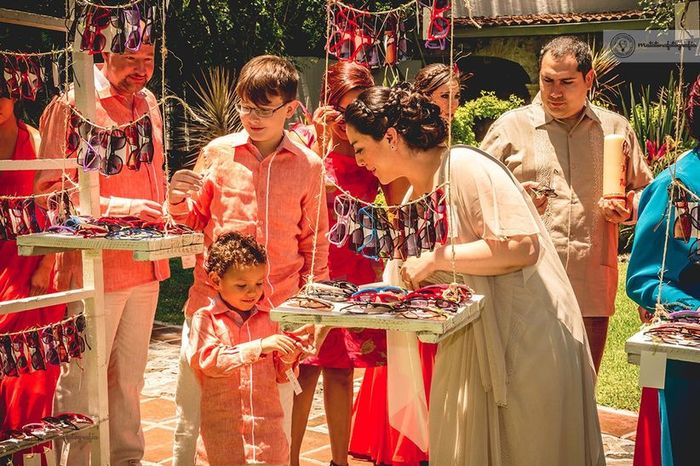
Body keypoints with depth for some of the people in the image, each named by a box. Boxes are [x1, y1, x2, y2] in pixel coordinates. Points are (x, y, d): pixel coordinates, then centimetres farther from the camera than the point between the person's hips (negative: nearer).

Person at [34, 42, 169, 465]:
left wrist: (164, 209, 9)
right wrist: (123, 207, -23)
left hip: (147, 266, 7)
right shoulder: (72, 106, -10)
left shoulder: (148, 103, 13)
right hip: (96, 267, -7)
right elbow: (52, 189, -15)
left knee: (130, 375, 18)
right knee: (83, 379, -2)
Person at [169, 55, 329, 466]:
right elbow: (197, 220, 13)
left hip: (279, 306, 0)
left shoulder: (309, 165, 2)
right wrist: (180, 201, -8)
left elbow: (314, 240, 10)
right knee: (191, 410, 4)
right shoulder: (218, 152, 2)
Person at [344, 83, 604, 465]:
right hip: (470, 344, 8)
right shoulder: (412, 199, 11)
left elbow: (523, 246, -25)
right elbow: (414, 287, 17)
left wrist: (437, 259, -21)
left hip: (525, 337, -8)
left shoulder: (466, 167, -15)